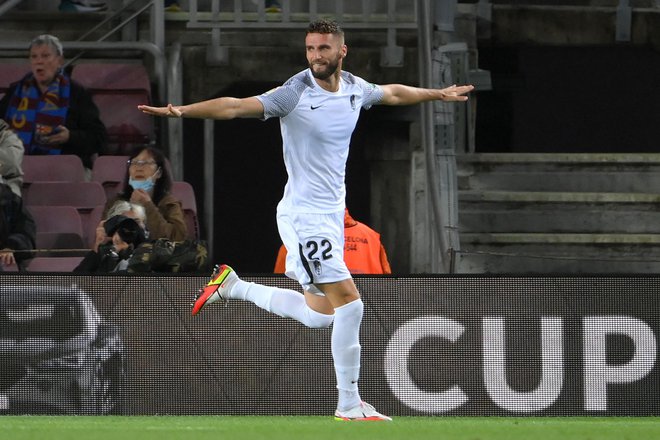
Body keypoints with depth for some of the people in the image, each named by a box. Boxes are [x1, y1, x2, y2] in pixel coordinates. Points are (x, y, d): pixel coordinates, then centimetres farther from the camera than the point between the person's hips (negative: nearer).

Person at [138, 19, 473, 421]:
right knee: (349, 303, -14)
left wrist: (439, 94, 40)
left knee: (319, 314, 12)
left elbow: (394, 93, 28)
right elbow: (235, 106, -21)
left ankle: (232, 286, 28)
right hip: (304, 214, -8)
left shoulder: (356, 89, 6)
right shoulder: (294, 94, -14)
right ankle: (349, 404, -4)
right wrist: (182, 111, -34)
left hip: (332, 214, 8)